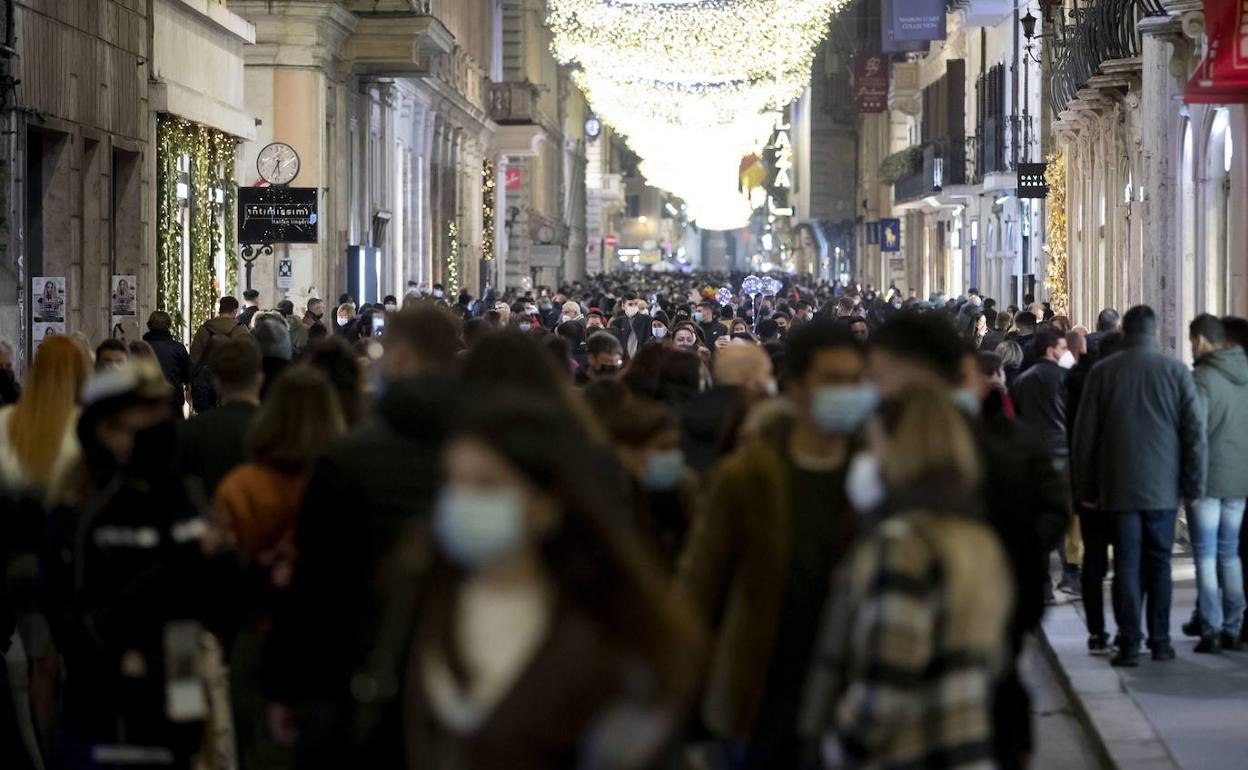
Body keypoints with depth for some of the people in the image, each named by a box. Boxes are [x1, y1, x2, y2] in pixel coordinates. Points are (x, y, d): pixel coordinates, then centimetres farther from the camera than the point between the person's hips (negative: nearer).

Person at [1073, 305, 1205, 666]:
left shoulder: (1102, 372, -1)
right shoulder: (1176, 371, -2)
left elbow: (1084, 434, 2)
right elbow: (1195, 432, -2)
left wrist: (1085, 488, 9)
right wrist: (1194, 485, 6)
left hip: (1119, 486, 0)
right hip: (1163, 487, 0)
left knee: (1127, 564, 1)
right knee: (1159, 562, 9)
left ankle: (1129, 645, -3)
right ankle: (1160, 641, 11)